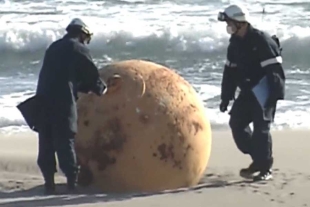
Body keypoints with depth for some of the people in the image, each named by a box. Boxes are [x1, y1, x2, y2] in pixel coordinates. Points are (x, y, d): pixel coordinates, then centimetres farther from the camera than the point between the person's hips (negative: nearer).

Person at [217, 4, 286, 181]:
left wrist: (274, 96, -26)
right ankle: (258, 159, 19)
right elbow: (230, 71, 14)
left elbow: (275, 70, -23)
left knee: (261, 128, -11)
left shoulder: (262, 41, -20)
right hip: (248, 91, 9)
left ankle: (266, 168, -2)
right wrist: (226, 97, 12)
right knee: (236, 122, 7)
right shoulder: (235, 43, 7)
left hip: (265, 92, -9)